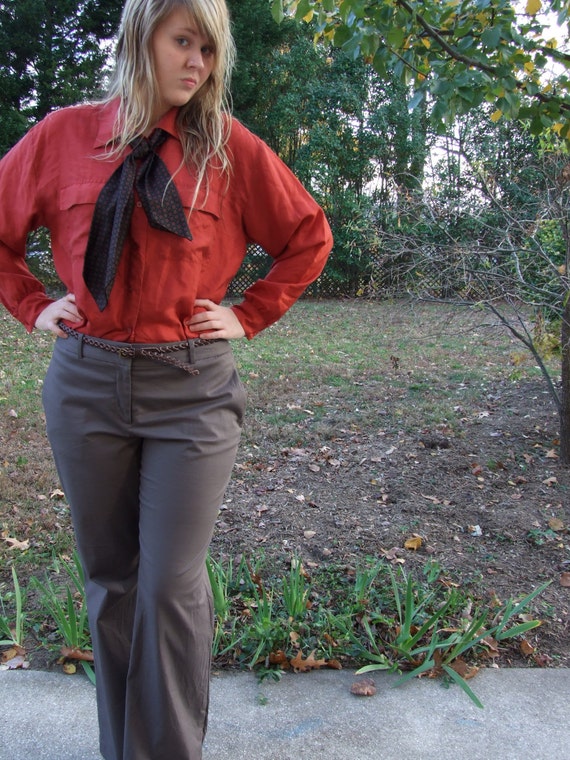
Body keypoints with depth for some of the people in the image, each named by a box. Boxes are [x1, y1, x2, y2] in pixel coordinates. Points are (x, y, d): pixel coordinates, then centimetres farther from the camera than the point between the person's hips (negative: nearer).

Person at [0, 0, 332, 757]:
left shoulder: (229, 145, 1)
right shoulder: (65, 135, 4)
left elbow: (309, 237, 9)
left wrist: (249, 314, 2)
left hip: (191, 387, -2)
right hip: (86, 382, 2)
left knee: (172, 583, -1)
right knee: (109, 578, 13)